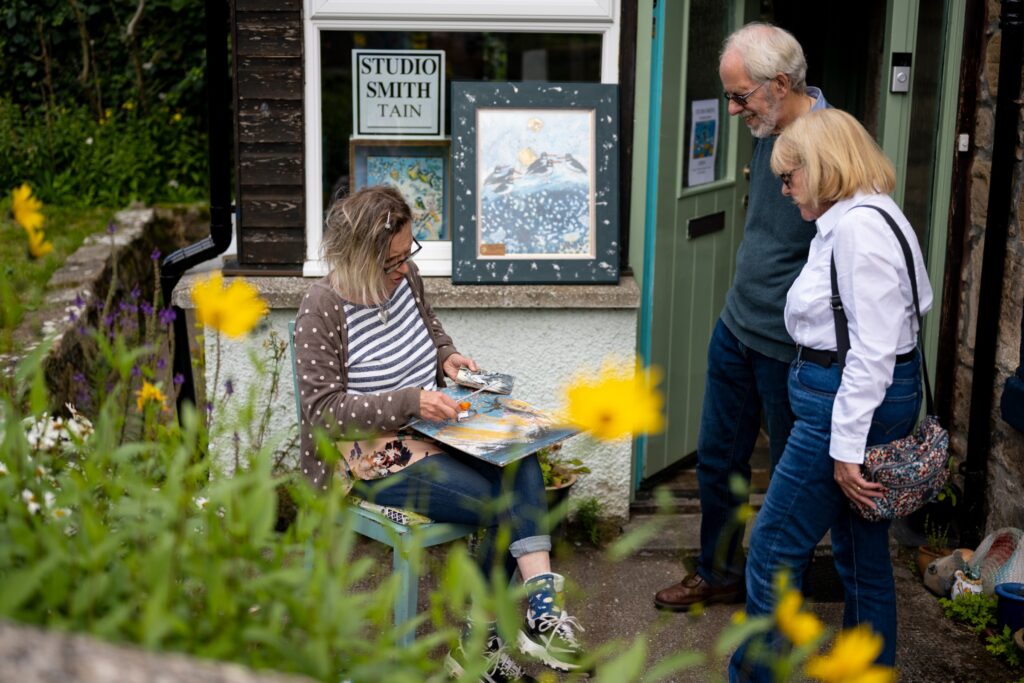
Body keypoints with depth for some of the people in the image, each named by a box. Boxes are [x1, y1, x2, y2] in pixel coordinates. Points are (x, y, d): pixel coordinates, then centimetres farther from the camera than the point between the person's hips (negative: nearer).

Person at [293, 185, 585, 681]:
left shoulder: (405, 278, 4)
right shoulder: (321, 311, -15)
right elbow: (325, 411, -17)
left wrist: (447, 356, 3)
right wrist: (409, 402, -26)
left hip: (428, 432, 7)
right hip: (369, 454, -7)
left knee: (520, 462, -24)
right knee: (504, 506, -24)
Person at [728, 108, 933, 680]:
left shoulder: (859, 226, -18)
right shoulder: (850, 220, 14)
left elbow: (873, 348, -22)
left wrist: (846, 447, -22)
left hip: (853, 401, -10)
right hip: (865, 397, 10)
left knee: (774, 547, 0)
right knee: (863, 551, 16)